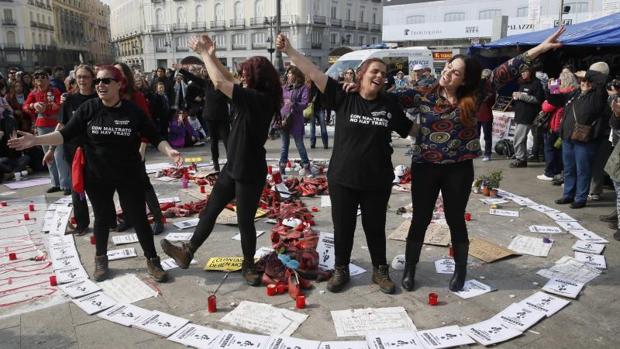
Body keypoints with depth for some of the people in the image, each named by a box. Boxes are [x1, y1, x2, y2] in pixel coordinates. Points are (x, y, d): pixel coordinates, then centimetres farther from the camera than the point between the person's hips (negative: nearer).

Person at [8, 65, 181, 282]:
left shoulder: (133, 111, -8)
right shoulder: (88, 108, -7)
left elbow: (154, 137, -6)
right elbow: (66, 134, -8)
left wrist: (169, 151, -23)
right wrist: (35, 140, -20)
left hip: (129, 176, -1)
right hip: (97, 176, 1)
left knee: (139, 218, 4)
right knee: (102, 218, 17)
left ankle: (152, 261, 20)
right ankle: (101, 260, 37)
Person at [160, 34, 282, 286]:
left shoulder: (258, 98, -22)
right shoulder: (256, 97, 6)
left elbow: (220, 82, -23)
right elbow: (228, 81, 15)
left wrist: (203, 53, -9)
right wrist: (211, 55, 6)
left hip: (250, 172, -10)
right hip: (233, 167, 10)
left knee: (245, 220, 6)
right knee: (210, 210, 16)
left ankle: (248, 265, 27)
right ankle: (187, 253, 29)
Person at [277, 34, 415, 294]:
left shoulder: (389, 105, 1)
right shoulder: (343, 97, -5)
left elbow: (412, 129, 15)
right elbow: (314, 73, -10)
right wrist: (289, 51, -15)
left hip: (377, 181, 1)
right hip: (342, 178, -1)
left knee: (375, 227, 14)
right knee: (343, 227, 11)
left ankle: (380, 270, 33)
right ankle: (341, 270, 31)